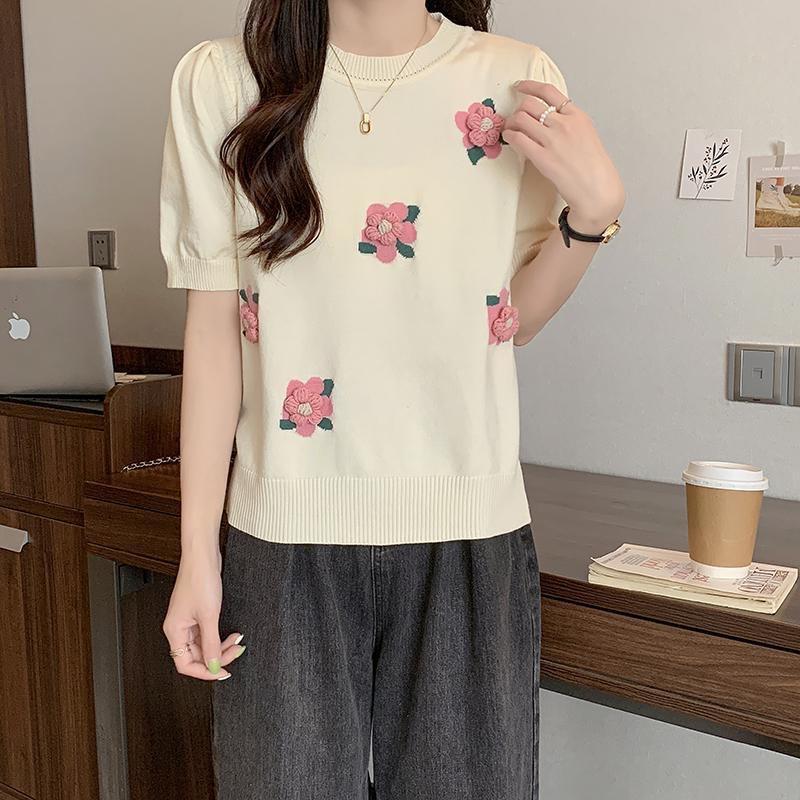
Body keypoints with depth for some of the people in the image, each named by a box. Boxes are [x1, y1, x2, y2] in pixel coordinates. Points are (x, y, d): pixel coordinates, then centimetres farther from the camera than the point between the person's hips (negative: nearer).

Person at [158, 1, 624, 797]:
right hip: (287, 533, 0)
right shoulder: (220, 78, -1)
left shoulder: (516, 80, 0)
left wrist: (592, 208, -10)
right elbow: (214, 323, -1)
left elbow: (515, 318, 7)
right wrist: (198, 550, -1)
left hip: (470, 530, 1)